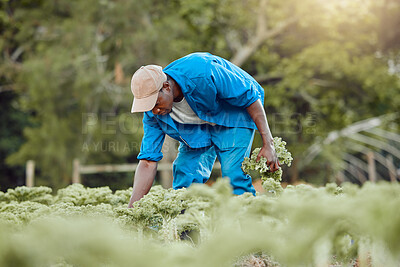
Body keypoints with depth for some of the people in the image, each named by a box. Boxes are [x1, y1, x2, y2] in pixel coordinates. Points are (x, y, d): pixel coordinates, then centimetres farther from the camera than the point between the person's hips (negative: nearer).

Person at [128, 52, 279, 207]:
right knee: (185, 177, -10)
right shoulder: (153, 112, -21)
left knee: (234, 176, -19)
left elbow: (251, 97, -26)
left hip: (233, 114, -4)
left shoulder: (202, 73, -38)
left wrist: (268, 144, -27)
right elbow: (147, 162, -15)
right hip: (197, 128, 5)